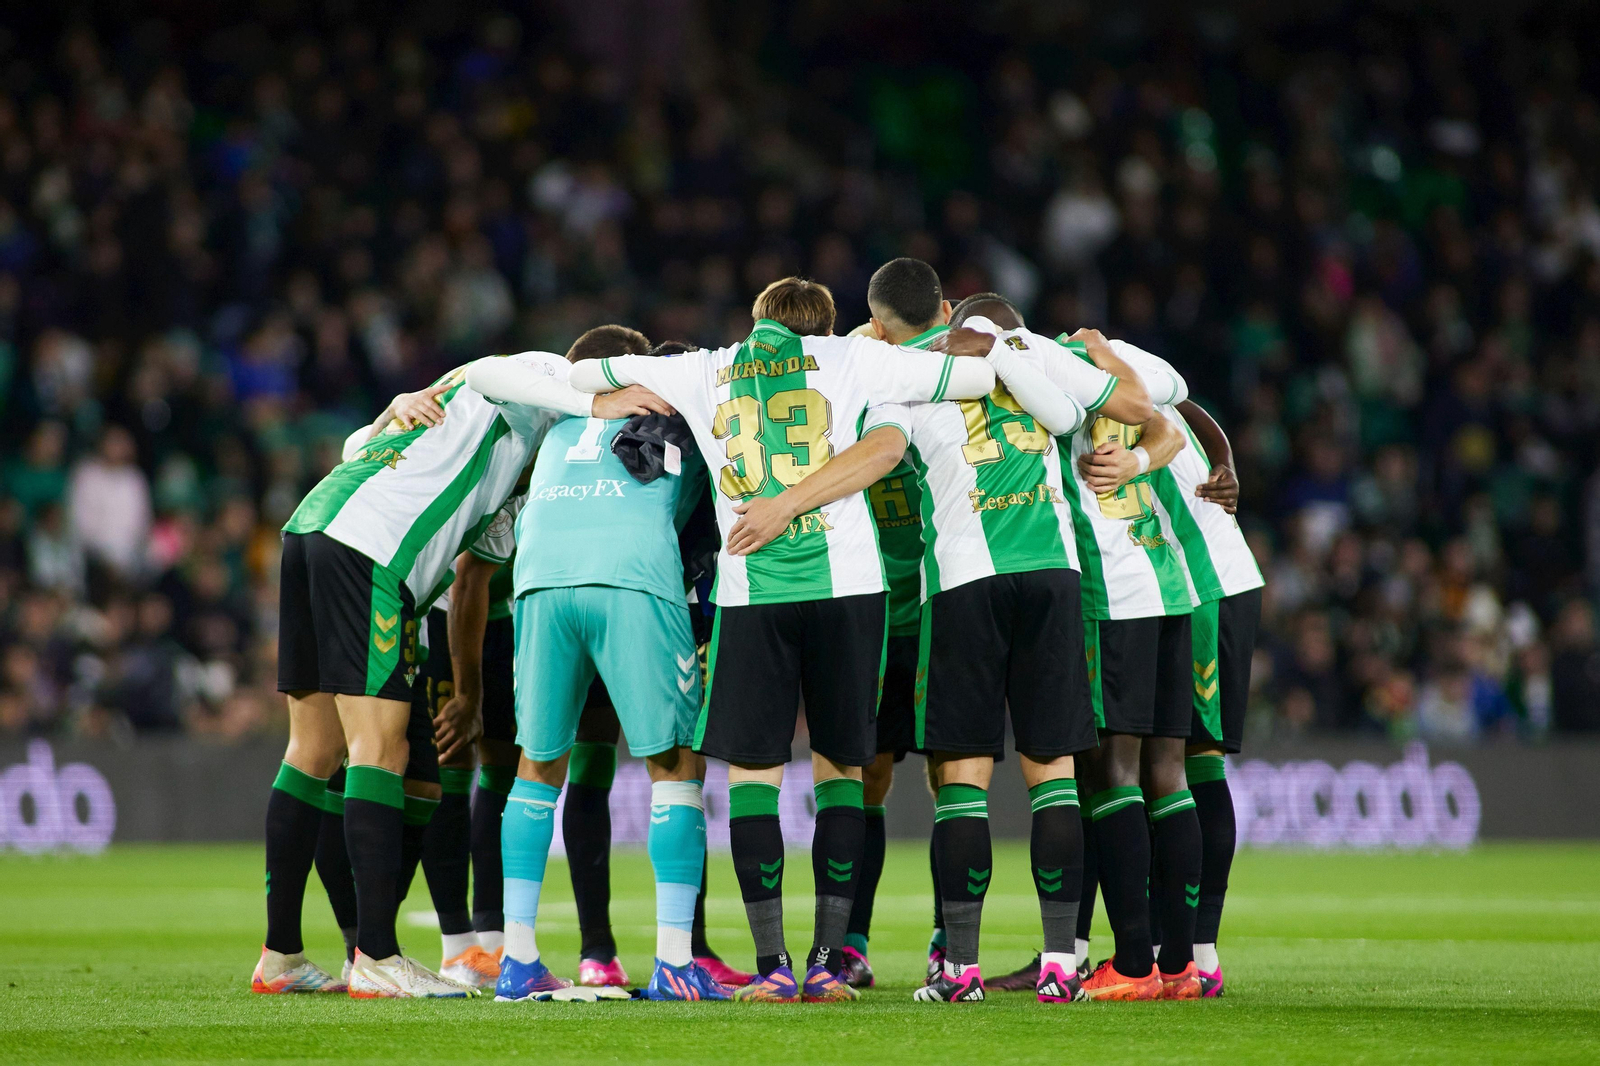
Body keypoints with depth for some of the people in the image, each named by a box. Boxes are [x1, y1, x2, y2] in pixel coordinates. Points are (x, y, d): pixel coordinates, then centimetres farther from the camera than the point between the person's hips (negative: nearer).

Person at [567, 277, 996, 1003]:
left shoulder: (702, 373, 14)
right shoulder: (850, 358, 11)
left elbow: (582, 375, 23)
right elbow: (982, 376, 10)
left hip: (752, 591, 0)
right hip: (846, 581, 0)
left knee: (752, 770, 6)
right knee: (839, 767, 10)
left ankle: (772, 966, -2)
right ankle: (827, 963, 4)